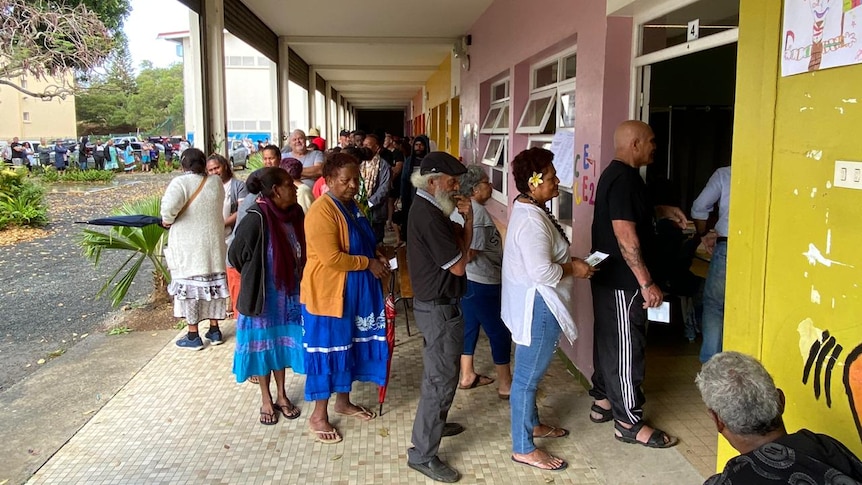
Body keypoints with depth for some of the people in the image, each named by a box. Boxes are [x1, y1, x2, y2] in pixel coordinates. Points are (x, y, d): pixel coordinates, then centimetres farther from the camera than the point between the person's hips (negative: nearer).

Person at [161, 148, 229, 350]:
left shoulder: (181, 182, -14)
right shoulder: (216, 182, 2)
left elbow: (169, 206, -27)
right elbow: (219, 206, 7)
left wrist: (167, 220, -9)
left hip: (188, 245, -5)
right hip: (213, 242, 5)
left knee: (190, 285, 4)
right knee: (213, 282, 14)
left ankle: (193, 336, 9)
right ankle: (214, 330, 22)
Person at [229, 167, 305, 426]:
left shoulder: (294, 214, -4)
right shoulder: (256, 219, -23)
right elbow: (235, 255, -11)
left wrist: (297, 279, 6)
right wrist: (255, 276, 3)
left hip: (288, 293, 5)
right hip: (263, 294, -5)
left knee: (282, 342, 17)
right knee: (263, 344, 11)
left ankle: (281, 395, 33)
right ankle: (266, 399, 28)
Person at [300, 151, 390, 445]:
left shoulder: (352, 205, 8)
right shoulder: (322, 211, -21)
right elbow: (332, 258, -27)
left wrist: (378, 257, 2)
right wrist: (368, 263, -17)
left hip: (353, 292, 9)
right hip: (327, 293, -9)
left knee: (349, 346, 18)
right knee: (327, 351, 1)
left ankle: (343, 401, 36)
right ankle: (318, 416, 15)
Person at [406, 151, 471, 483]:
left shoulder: (425, 208, 8)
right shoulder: (431, 217, -24)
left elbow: (455, 245, 11)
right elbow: (458, 265, -22)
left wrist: (465, 220, -7)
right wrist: (467, 222, -10)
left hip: (432, 302, 11)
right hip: (440, 307, -11)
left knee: (439, 371, 25)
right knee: (441, 379, -4)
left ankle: (434, 423, 43)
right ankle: (422, 455, 5)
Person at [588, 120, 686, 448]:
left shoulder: (615, 174, 12)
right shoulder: (624, 179, -20)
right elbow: (626, 234, -26)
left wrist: (662, 210, 19)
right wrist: (646, 283, -24)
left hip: (608, 277, 10)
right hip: (623, 281, -10)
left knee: (609, 340, 18)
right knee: (627, 347, -2)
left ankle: (602, 402, 30)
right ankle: (629, 422, 8)